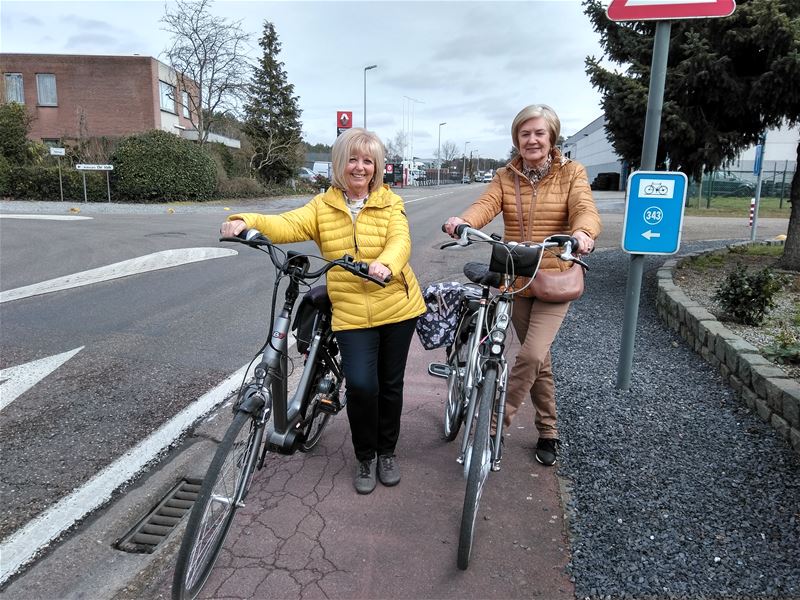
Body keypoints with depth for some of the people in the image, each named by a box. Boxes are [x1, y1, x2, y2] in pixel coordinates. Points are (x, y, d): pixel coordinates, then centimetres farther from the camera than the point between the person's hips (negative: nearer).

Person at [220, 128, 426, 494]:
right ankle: (365, 457, 15)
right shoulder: (322, 207, 3)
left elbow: (400, 241, -18)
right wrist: (247, 221, -34)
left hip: (397, 308, 1)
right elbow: (287, 225, -14)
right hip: (351, 313, 0)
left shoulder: (390, 204, 1)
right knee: (360, 384, -13)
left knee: (390, 384, 11)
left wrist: (385, 264, -41)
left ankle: (387, 452, 35)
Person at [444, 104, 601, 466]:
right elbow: (486, 205, -15)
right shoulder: (505, 177, 4)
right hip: (516, 281, 3)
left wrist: (584, 234, -43)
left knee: (531, 355, -15)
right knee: (538, 360, 13)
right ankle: (548, 432, 30)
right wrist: (463, 221, -38)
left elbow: (585, 209, -19)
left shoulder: (571, 173, -2)